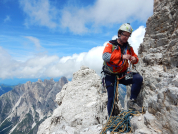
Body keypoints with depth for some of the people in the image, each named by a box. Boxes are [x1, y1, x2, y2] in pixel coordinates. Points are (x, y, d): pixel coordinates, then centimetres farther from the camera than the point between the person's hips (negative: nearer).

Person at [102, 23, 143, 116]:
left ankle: (132, 102, -8)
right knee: (111, 98, -2)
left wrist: (134, 59, -19)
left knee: (138, 78, -21)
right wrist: (121, 56, -34)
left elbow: (135, 57, 7)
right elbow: (105, 56, -24)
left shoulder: (128, 47, 8)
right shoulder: (110, 45, -6)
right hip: (111, 76, -3)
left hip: (123, 75, 4)